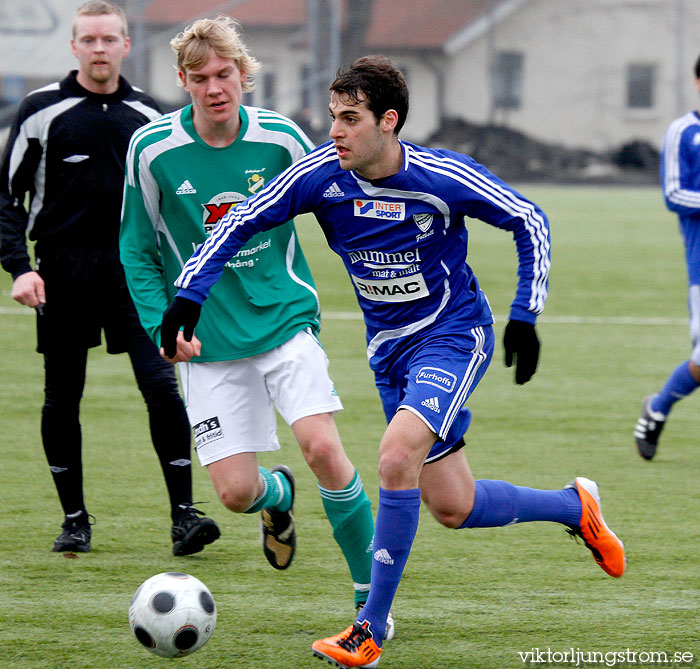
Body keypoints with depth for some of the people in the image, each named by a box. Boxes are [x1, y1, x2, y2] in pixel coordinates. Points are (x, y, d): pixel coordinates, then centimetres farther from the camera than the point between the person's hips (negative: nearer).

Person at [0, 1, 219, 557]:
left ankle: (184, 515, -9)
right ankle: (75, 518, 16)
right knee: (62, 397, 3)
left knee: (161, 384, -12)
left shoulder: (149, 116, 9)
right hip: (62, 274, -1)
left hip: (132, 269, 1)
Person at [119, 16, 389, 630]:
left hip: (286, 321, 0)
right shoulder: (153, 150, -7)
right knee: (235, 491, -7)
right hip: (209, 343, 0)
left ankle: (371, 594, -4)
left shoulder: (279, 138, -6)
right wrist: (162, 325, -7)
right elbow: (137, 251, 4)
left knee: (322, 445, -21)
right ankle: (278, 496, 34)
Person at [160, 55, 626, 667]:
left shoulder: (443, 177, -20)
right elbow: (241, 222, -2)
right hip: (390, 349, 5)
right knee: (453, 509, 8)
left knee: (396, 456, -28)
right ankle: (574, 506, 37)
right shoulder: (320, 174, -12)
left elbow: (530, 222, -6)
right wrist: (189, 293, -12)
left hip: (453, 334, -5)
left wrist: (525, 316, -10)